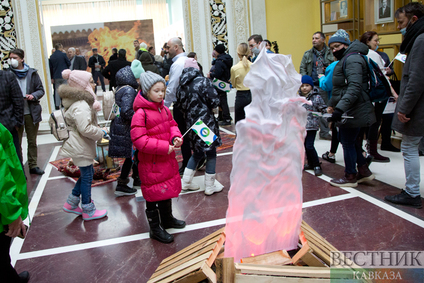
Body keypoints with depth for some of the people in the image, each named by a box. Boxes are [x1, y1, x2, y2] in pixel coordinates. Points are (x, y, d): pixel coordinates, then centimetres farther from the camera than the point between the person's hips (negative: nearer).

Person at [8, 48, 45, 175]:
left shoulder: (32, 73, 1)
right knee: (17, 143, 4)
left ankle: (33, 165, 25)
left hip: (32, 112, 2)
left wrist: (33, 96, -13)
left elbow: (41, 90, 6)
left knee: (32, 141, 13)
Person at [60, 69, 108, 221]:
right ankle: (88, 211, 16)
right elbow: (86, 129, -30)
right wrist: (101, 133, -16)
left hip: (79, 145, 10)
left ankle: (71, 203, 29)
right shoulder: (81, 106, -25)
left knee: (87, 173, 20)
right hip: (80, 147, -10)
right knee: (87, 176, 2)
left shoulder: (80, 101, 10)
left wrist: (98, 130, 12)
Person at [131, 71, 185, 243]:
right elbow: (139, 139, -25)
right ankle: (155, 229, 20)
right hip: (151, 163, -8)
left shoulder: (164, 109, 5)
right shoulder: (140, 113, -20)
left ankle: (167, 219, 44)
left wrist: (176, 137, -9)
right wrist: (164, 147, -26)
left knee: (168, 189, 23)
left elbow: (172, 125, 14)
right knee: (153, 196, 4)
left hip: (167, 158, 8)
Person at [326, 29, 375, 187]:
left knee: (348, 142, 0)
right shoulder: (345, 59, 19)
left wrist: (340, 108, -36)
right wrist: (332, 104, 32)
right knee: (347, 140, 17)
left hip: (353, 111, -11)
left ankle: (350, 177, 14)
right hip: (348, 110, 11)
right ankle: (364, 171, 27)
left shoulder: (352, 59, -16)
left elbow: (354, 88, -29)